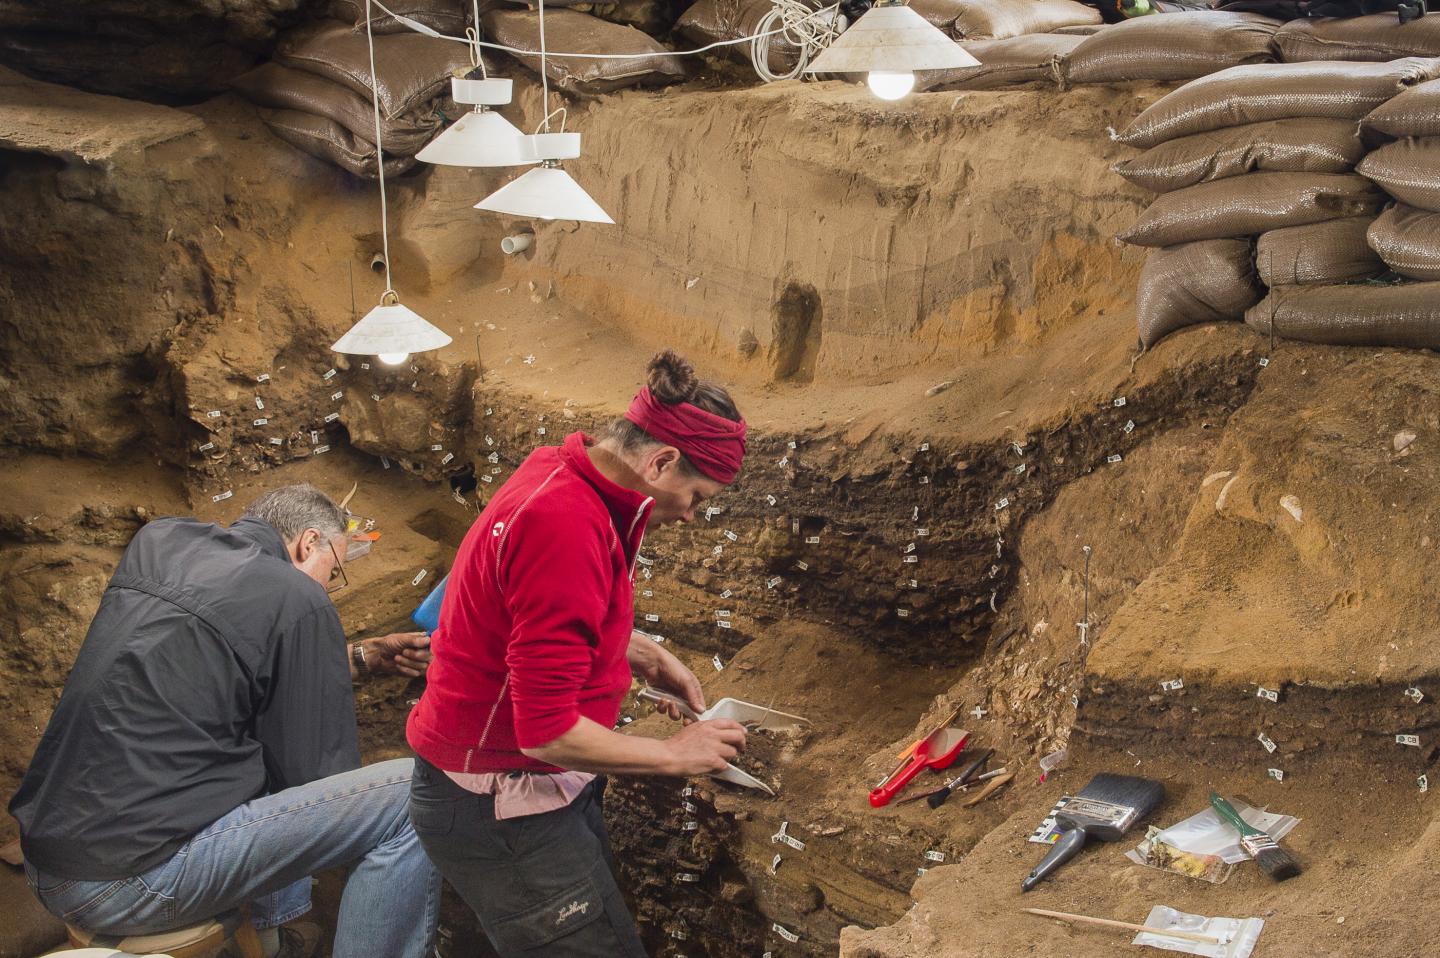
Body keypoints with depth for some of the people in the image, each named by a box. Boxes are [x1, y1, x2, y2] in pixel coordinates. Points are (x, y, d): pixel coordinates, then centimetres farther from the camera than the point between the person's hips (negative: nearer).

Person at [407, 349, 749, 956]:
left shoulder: (561, 474, 2)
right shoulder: (565, 525, -28)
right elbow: (547, 731, -26)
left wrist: (646, 657, 9)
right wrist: (676, 756, -13)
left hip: (548, 785, 10)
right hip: (498, 807, -10)